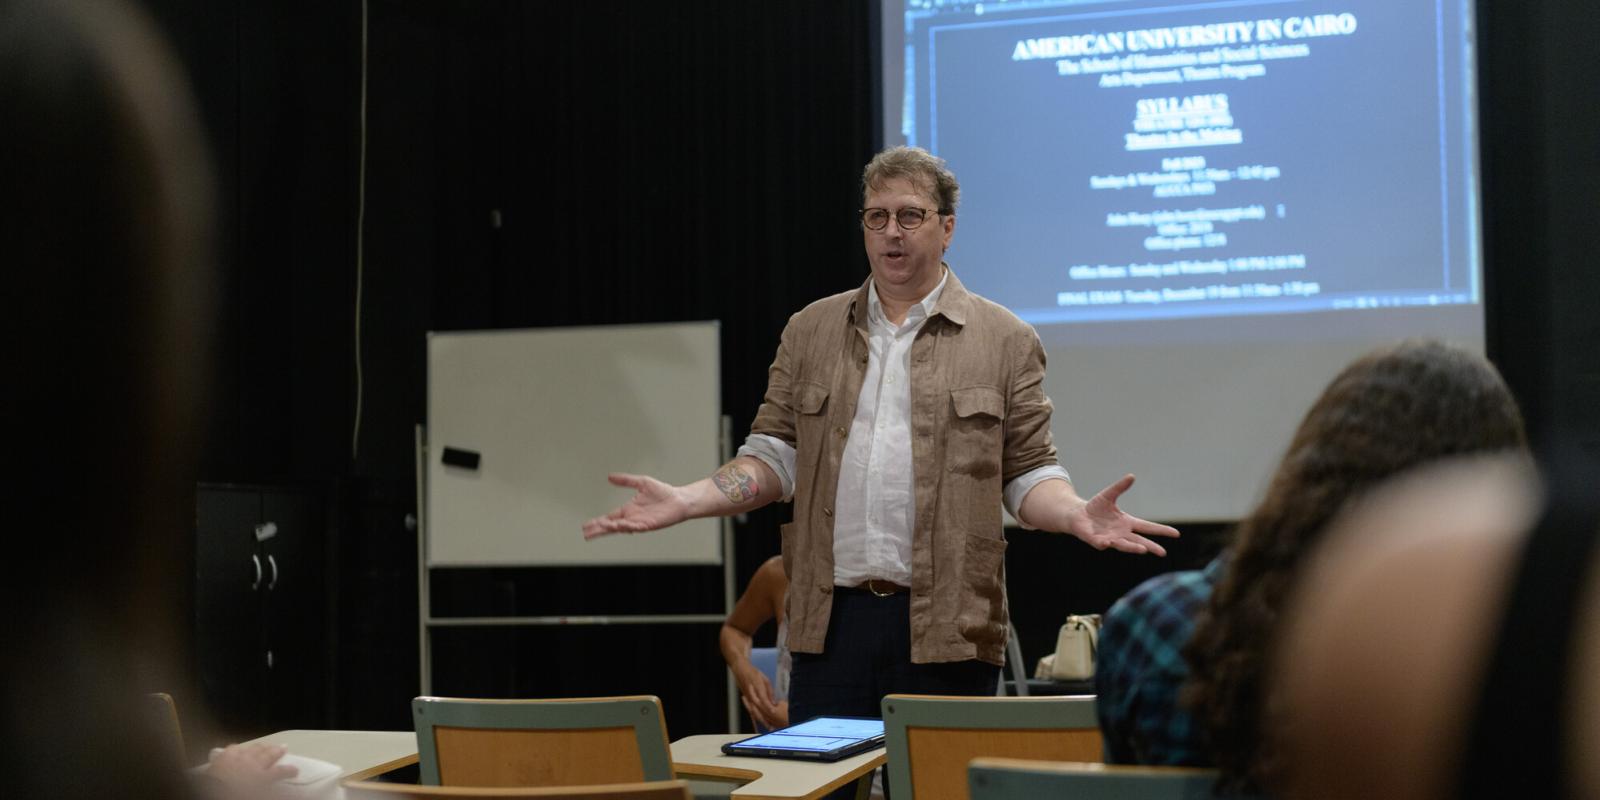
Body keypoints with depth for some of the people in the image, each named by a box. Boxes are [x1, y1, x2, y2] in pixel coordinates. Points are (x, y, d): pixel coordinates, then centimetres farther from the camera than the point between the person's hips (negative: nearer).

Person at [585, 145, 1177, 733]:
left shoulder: (1005, 341, 6)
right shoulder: (810, 331, 13)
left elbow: (1028, 472, 5)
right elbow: (774, 457, 12)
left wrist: (1076, 515, -15)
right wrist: (684, 502, -3)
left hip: (946, 626, -2)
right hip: (830, 619, 2)